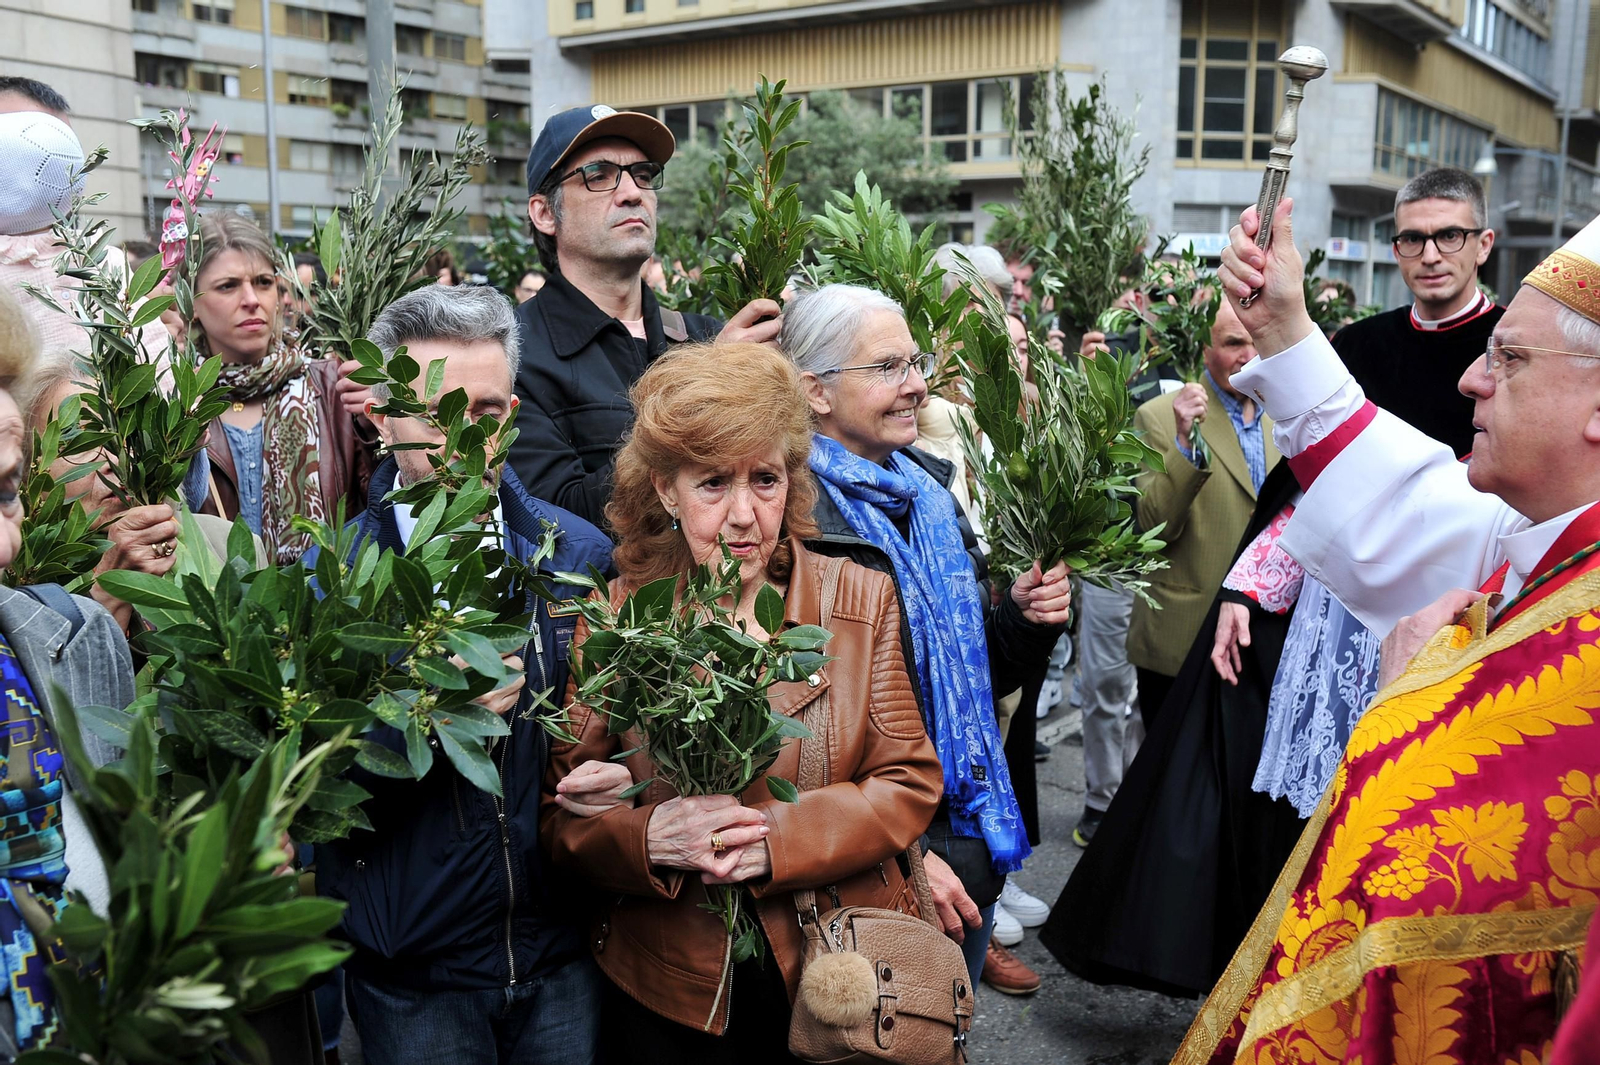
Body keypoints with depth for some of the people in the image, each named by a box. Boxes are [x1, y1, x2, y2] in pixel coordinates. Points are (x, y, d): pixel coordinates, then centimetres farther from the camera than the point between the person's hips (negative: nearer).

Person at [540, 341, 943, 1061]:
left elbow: (911, 783, -6)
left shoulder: (861, 601, -3)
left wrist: (778, 838, -21)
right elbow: (562, 821, -6)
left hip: (843, 981, 1)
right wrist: (650, 838, -27)